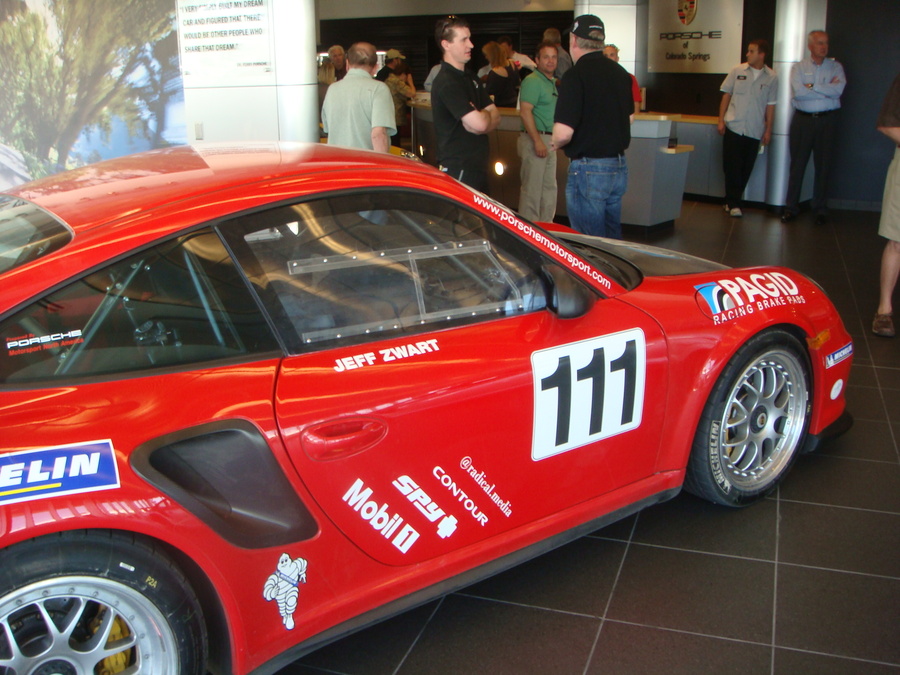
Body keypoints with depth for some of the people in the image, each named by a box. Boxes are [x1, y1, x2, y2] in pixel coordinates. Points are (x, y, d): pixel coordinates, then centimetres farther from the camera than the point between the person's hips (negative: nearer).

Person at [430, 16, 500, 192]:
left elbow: (495, 117, 10)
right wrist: (485, 114, 1)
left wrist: (480, 116, -12)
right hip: (457, 169, -9)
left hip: (478, 165, 9)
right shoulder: (446, 83, -16)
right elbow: (479, 123, -22)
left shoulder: (471, 78, 16)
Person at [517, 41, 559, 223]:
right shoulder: (532, 81, -12)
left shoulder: (552, 82, 18)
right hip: (535, 139, -10)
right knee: (532, 188, -5)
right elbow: (525, 112, -21)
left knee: (549, 187, 15)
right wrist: (538, 141, -24)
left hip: (548, 140, 10)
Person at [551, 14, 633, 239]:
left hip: (588, 168, -7)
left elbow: (563, 133, -22)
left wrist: (555, 144, -1)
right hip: (619, 166, 8)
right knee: (613, 239, 18)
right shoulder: (620, 73, 8)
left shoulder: (576, 75, -15)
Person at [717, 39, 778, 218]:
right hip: (733, 127, 0)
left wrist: (768, 130, 3)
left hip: (754, 131, 0)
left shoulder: (771, 78, 2)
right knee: (731, 166, -3)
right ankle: (733, 203, 5)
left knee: (746, 169, 4)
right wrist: (721, 120, 2)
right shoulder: (737, 71, 3)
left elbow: (770, 106, 5)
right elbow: (726, 95, 7)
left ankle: (732, 201, 16)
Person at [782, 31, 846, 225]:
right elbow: (798, 92, -13)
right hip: (802, 120, -1)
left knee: (823, 165, 5)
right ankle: (791, 207, 10)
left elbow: (839, 89, -12)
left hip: (827, 121, 1)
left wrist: (812, 86, -12)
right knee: (797, 164, 2)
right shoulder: (798, 67, 4)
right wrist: (827, 90, -9)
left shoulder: (835, 67, 7)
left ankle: (820, 209, 13)